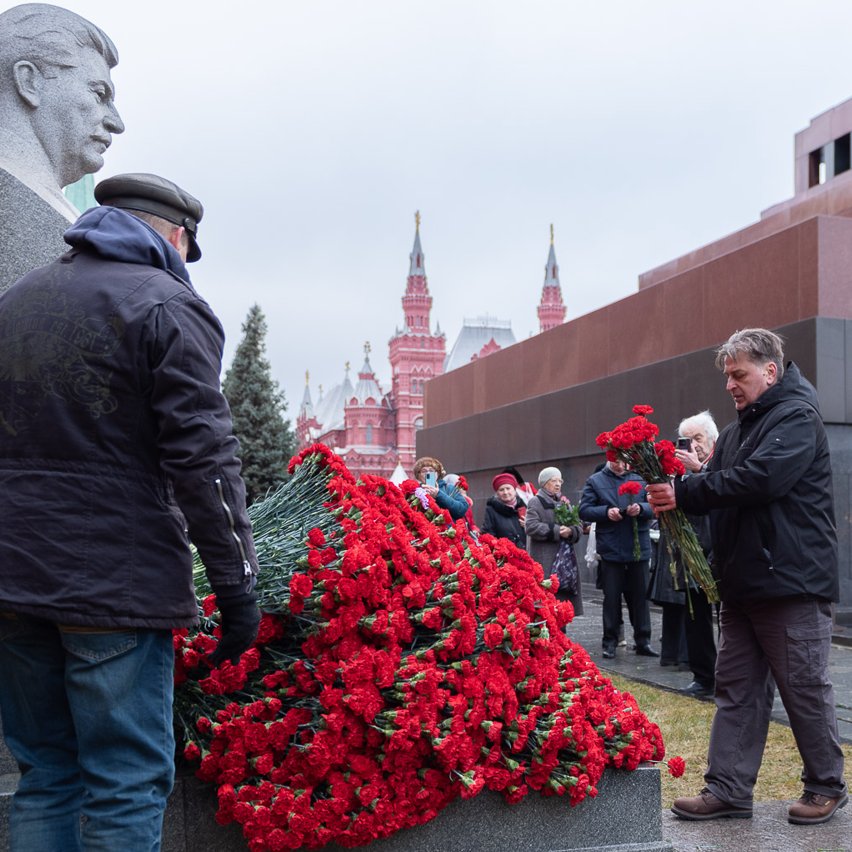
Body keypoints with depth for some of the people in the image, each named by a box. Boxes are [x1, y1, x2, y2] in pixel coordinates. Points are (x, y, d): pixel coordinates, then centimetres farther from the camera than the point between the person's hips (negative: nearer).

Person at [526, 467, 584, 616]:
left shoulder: (565, 502, 20)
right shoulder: (536, 502, 0)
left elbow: (579, 527, 14)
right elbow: (530, 526, -13)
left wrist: (571, 531, -10)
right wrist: (556, 531, -16)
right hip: (544, 560, -6)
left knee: (564, 598, 6)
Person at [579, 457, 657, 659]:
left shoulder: (640, 479, 7)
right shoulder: (595, 481, 4)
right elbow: (584, 511, -1)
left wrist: (640, 508, -19)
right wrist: (606, 512, -16)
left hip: (639, 548, 1)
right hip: (611, 550, -1)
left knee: (640, 596, 7)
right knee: (611, 597, 5)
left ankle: (642, 641, 16)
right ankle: (610, 642, 13)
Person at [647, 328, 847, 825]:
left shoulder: (797, 416, -11)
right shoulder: (738, 430, 18)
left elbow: (760, 479, -25)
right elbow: (721, 491, 16)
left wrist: (684, 494, -22)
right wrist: (678, 491, -6)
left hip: (792, 580, -9)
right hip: (744, 583, 9)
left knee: (806, 688, 3)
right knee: (737, 689, 9)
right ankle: (728, 790, 13)